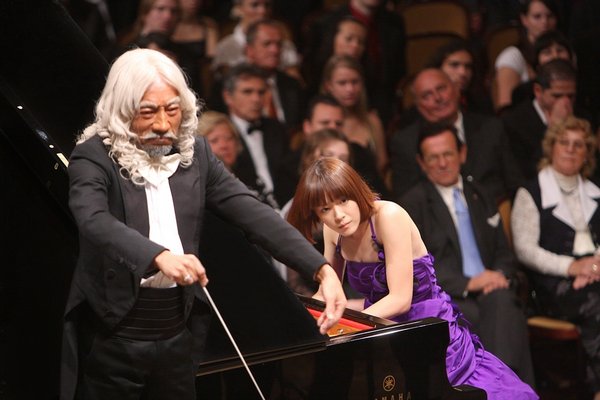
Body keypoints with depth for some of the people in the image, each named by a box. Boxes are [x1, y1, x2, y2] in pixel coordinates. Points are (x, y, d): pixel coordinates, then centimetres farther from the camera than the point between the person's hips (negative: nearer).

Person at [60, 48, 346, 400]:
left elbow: (252, 213, -4)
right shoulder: (95, 157, -10)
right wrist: (160, 257, -46)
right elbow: (95, 221, -29)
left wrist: (322, 269, -16)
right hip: (112, 338, -4)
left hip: (179, 334, 4)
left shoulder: (195, 154, 4)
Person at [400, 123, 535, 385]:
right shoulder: (412, 204, 5)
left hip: (489, 290, 4)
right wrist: (467, 284, -15)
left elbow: (503, 253, 24)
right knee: (503, 316, -34)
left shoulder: (479, 197, 24)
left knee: (502, 301, -34)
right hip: (444, 299, -4)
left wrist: (501, 275, -1)